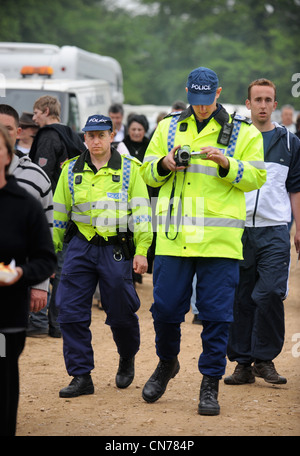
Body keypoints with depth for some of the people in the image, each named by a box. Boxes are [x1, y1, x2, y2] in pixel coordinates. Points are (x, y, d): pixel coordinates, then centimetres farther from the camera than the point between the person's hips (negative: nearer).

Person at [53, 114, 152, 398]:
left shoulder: (129, 169, 1)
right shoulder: (71, 170, 8)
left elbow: (141, 212, 0)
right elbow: (59, 212, 13)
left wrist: (141, 251, -6)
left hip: (116, 249, -2)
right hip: (80, 247, 2)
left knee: (121, 313, 4)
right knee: (71, 312, -5)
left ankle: (127, 359, 34)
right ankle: (81, 376, 2)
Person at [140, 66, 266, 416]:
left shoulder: (243, 133, 7)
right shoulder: (168, 128, 13)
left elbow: (256, 177, 1)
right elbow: (147, 173, 14)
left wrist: (226, 164, -15)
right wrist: (165, 165, -7)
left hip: (220, 240, -2)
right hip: (174, 237, 2)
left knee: (216, 314, -2)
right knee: (165, 307, 4)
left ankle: (210, 385, 7)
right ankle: (167, 363, 31)